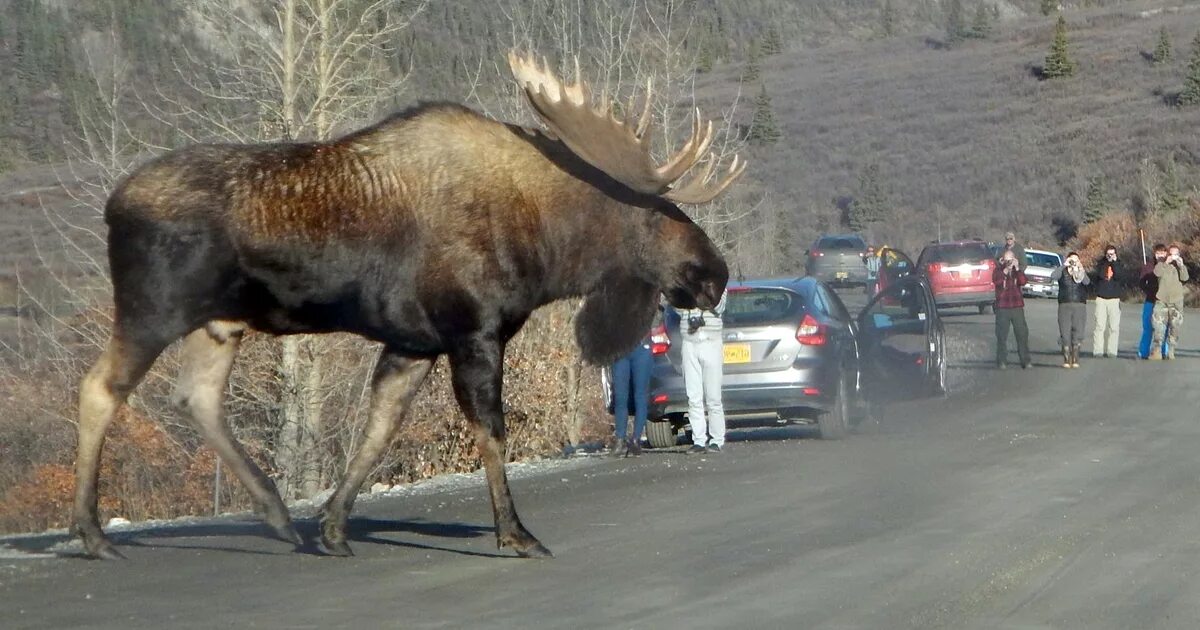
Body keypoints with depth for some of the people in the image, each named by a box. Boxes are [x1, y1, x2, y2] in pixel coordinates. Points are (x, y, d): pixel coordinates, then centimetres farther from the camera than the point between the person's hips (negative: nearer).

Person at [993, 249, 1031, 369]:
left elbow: (1023, 282, -7)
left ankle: (1025, 360, 2)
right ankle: (1002, 361, 4)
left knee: (1022, 333, -1)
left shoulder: (1017, 270, 12)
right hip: (1002, 307, -2)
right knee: (1002, 335, -2)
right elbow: (996, 281, -16)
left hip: (1017, 306, 2)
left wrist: (1017, 269, -15)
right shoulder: (998, 270, 4)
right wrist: (1005, 270, -24)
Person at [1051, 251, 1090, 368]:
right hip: (1064, 306, -1)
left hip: (1080, 306, 1)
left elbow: (1087, 282, -8)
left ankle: (1075, 360, 3)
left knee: (1077, 333, -2)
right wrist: (1064, 265, -14)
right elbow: (1053, 277, -13)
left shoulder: (1081, 272, 13)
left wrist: (1080, 270, -20)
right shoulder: (1062, 272, 8)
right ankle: (1066, 360, -3)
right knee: (1065, 333, -6)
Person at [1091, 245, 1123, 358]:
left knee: (1114, 326, -5)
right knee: (1100, 326, -8)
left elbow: (1118, 277, -9)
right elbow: (1100, 275, -10)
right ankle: (1098, 351, -8)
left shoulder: (1118, 264, 9)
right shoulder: (1101, 263, 9)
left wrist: (1114, 263, -8)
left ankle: (1111, 351, -2)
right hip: (1101, 298, 0)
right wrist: (1107, 262, -8)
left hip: (1114, 299, 1)